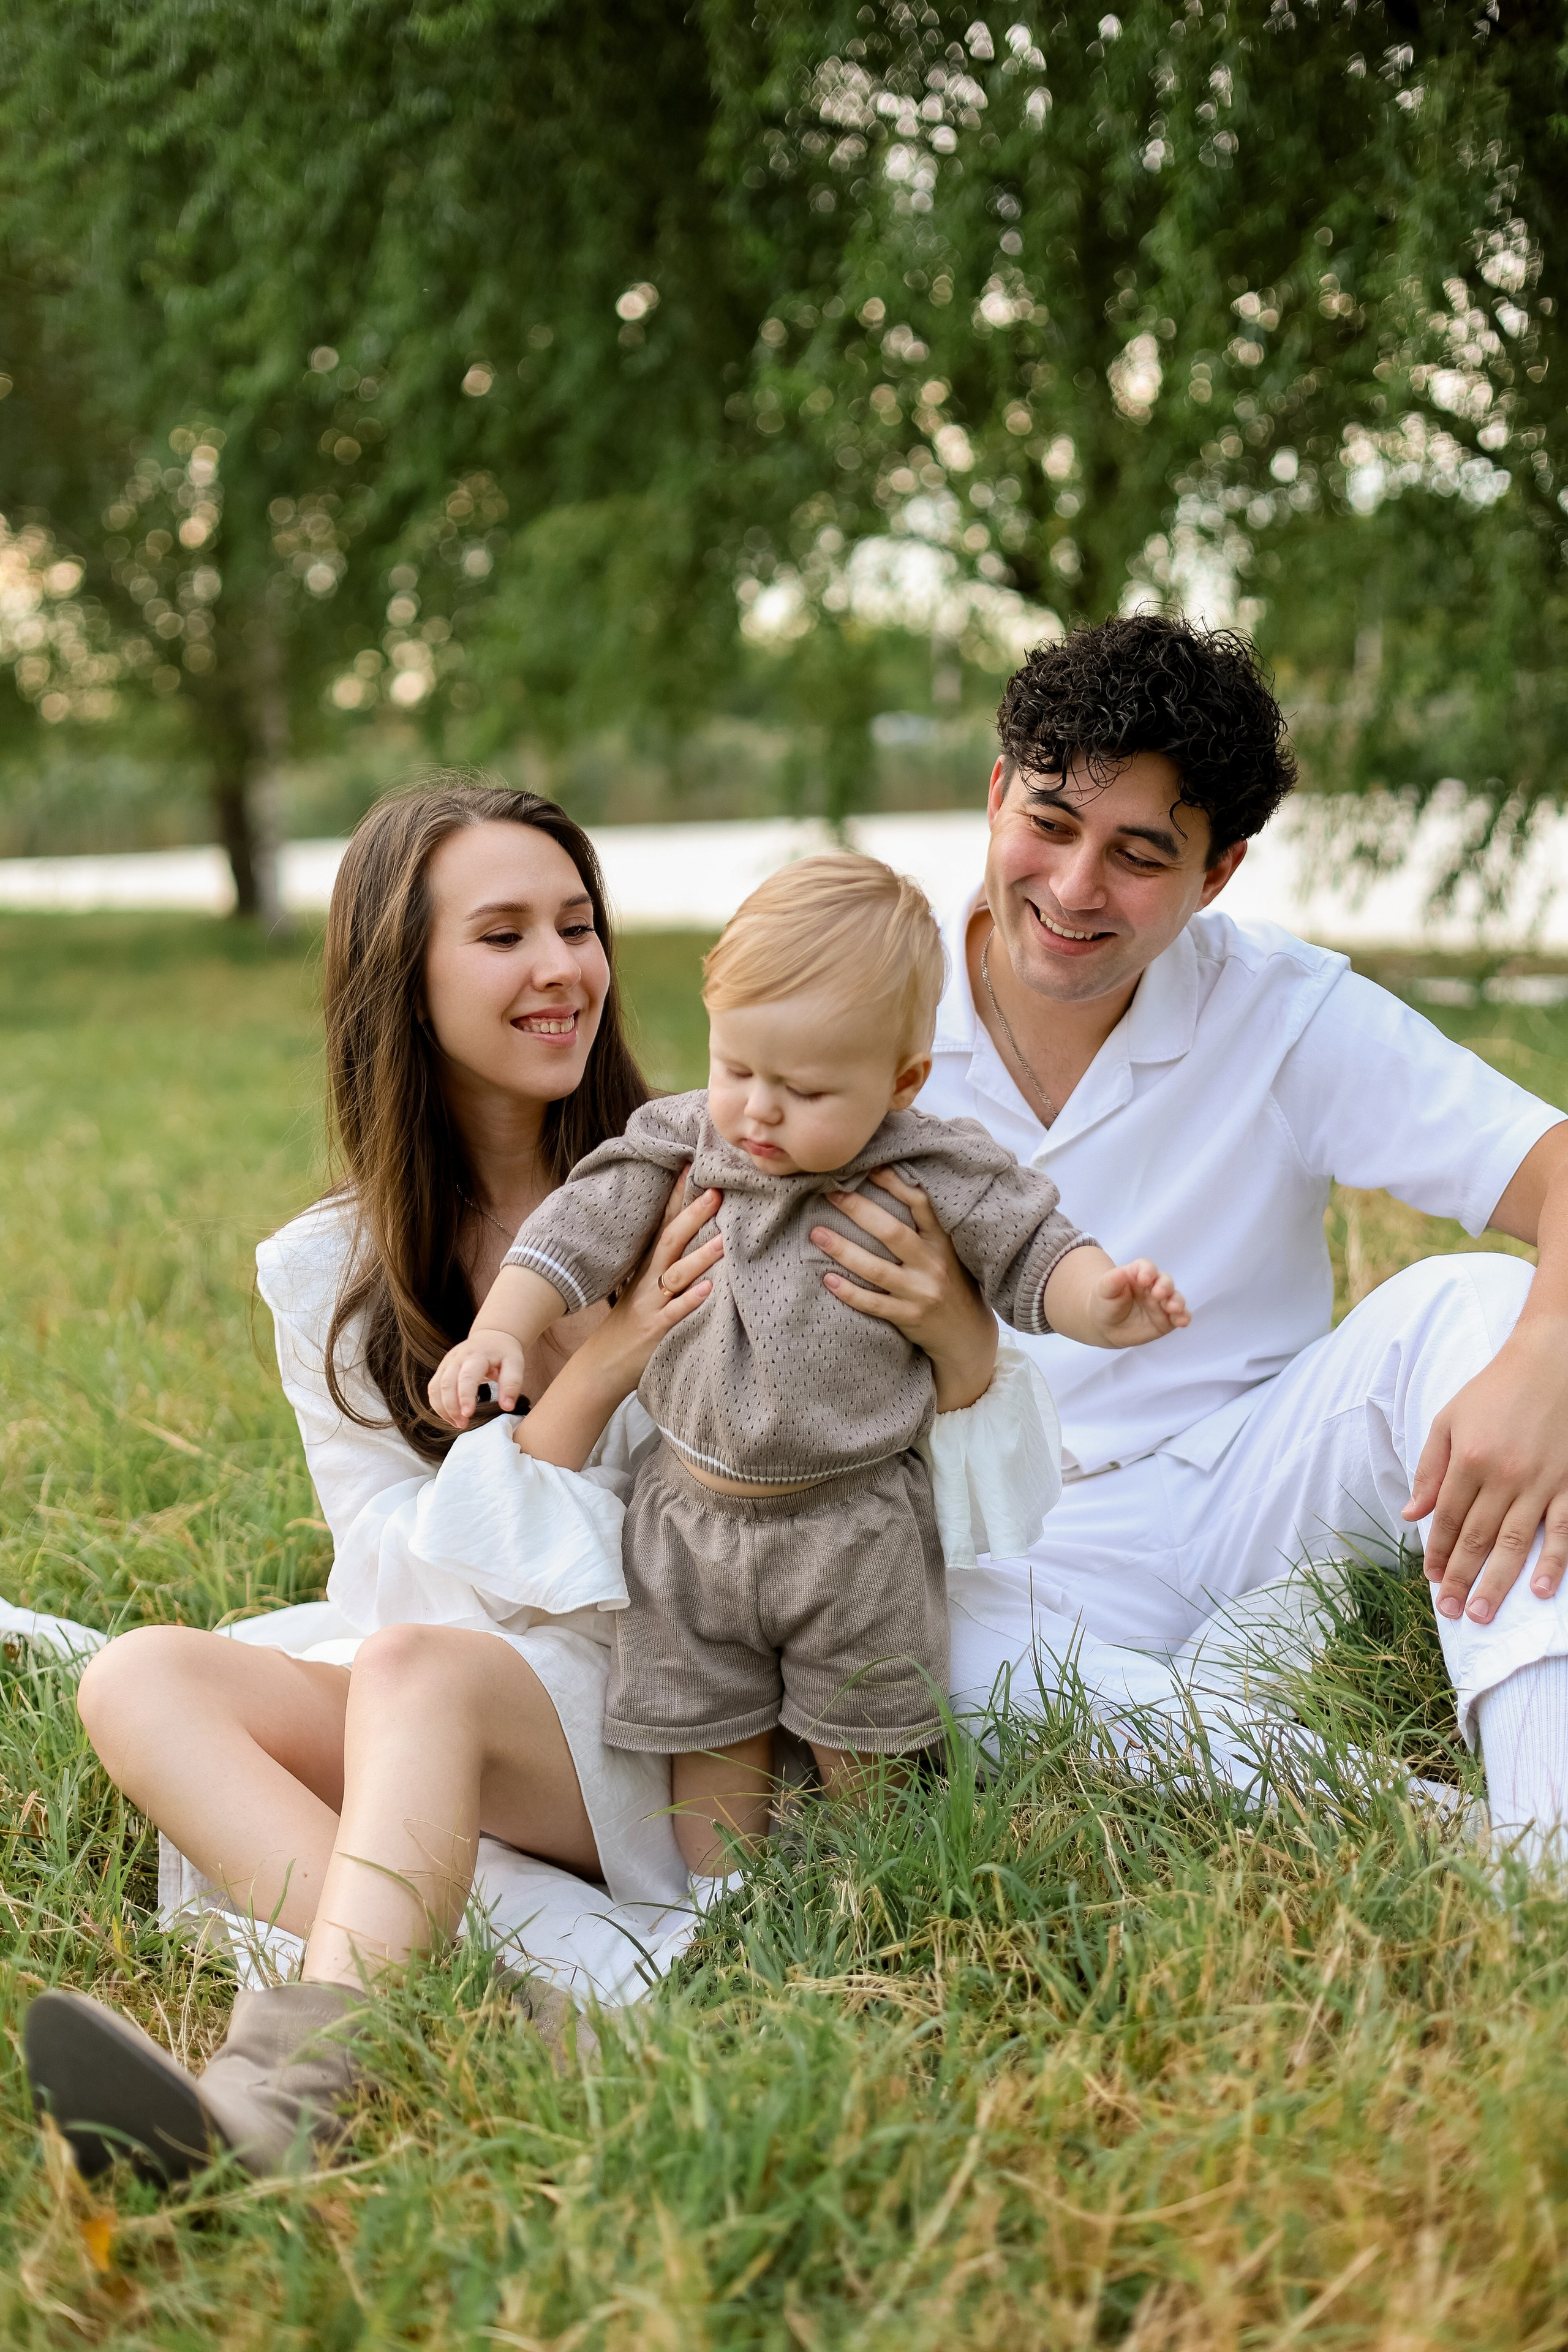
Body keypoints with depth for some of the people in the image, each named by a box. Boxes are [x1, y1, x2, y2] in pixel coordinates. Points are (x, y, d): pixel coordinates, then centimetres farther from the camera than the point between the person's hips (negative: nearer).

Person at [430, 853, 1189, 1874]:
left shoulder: (934, 1180, -12)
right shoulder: (675, 1148, -4)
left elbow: (1034, 1258, -7)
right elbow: (576, 1235, -1)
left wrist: (1105, 1302, -27)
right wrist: (499, 1333, -14)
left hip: (854, 1532, -3)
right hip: (692, 1517, 3)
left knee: (865, 1753, 13)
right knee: (709, 1747, 13)